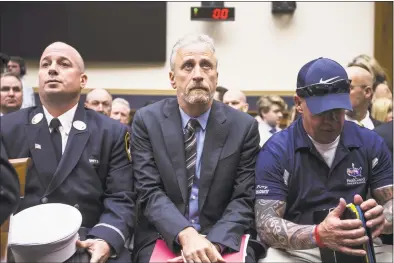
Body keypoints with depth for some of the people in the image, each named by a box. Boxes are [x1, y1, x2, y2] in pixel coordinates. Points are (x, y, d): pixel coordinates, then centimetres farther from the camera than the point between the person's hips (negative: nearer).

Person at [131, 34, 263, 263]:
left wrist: (214, 243, -20)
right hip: (163, 238, 0)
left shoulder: (244, 126, -2)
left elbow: (244, 199, -4)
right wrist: (185, 234, -24)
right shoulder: (147, 120, -2)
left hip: (225, 240, 0)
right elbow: (150, 192, -8)